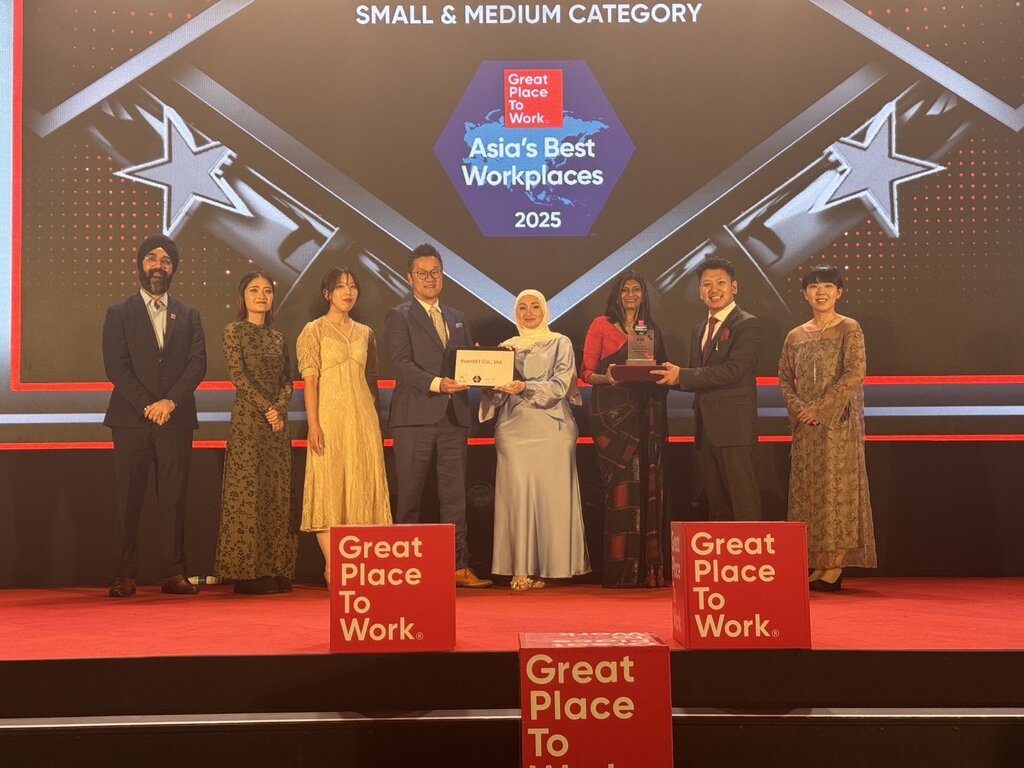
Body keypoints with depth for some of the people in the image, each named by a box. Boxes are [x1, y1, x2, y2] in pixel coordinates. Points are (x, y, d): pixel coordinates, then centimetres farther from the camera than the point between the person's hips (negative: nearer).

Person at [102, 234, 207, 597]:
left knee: (174, 498, 1)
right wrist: (147, 406, -12)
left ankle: (174, 574, 5)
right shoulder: (119, 313, 9)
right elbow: (116, 366, -2)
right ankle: (126, 575, 4)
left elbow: (198, 363, 4)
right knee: (127, 499, 0)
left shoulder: (189, 315, 15)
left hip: (176, 418, 1)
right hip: (131, 419, -1)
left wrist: (170, 401, -11)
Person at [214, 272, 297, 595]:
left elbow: (288, 380, 11)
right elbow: (238, 377, -7)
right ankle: (248, 572, -1)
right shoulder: (234, 331, 1)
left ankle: (276, 569, 8)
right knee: (248, 492, -5)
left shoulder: (278, 337, 16)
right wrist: (266, 407, -12)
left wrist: (280, 408, -7)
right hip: (248, 420, -5)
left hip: (278, 421, 5)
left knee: (278, 494, 4)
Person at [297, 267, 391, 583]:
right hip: (330, 416, -5)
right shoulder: (314, 331, 1)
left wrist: (376, 418, 10)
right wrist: (313, 424, -15)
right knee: (329, 486, -3)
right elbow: (310, 380, -7)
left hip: (363, 417, 5)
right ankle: (332, 565, 1)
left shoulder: (365, 333, 14)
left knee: (363, 485, 4)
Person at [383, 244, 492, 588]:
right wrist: (436, 383, -23)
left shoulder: (457, 318, 20)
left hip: (454, 416, 5)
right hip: (415, 417, -5)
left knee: (455, 496, 5)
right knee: (409, 498, 1)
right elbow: (401, 364, -10)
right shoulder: (399, 317, 2)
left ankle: (459, 566, 8)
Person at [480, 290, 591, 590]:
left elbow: (561, 384, -5)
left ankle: (551, 565, 0)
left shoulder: (560, 344, 9)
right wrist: (493, 383, -11)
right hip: (514, 428, 2)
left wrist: (526, 388, -19)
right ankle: (521, 569, -3)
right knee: (517, 495, -6)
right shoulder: (506, 347, 18)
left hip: (551, 428, -2)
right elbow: (495, 392, 12)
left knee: (551, 495, -7)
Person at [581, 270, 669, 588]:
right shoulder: (601, 325, 5)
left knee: (647, 486, 0)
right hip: (612, 413, -4)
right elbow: (586, 371, 1)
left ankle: (647, 568, 5)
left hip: (645, 414, 4)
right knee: (620, 486, -8)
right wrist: (606, 377, -19)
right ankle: (620, 570, -5)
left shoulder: (652, 330, 18)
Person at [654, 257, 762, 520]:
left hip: (735, 429, -8)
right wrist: (671, 375, -2)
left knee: (744, 506, -6)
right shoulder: (699, 330, 19)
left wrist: (682, 375, -16)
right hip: (705, 430, 8)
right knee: (716, 506, 13)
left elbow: (733, 371, -18)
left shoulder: (747, 325, -6)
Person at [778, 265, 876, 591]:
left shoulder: (849, 329, -2)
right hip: (805, 426, 5)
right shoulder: (796, 336, 12)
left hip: (839, 421, -5)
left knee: (838, 487, -4)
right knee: (808, 490, 4)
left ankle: (835, 569, -1)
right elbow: (784, 378, 13)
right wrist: (797, 408, -5)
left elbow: (856, 374, -13)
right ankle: (818, 565, 10)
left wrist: (820, 407, -15)